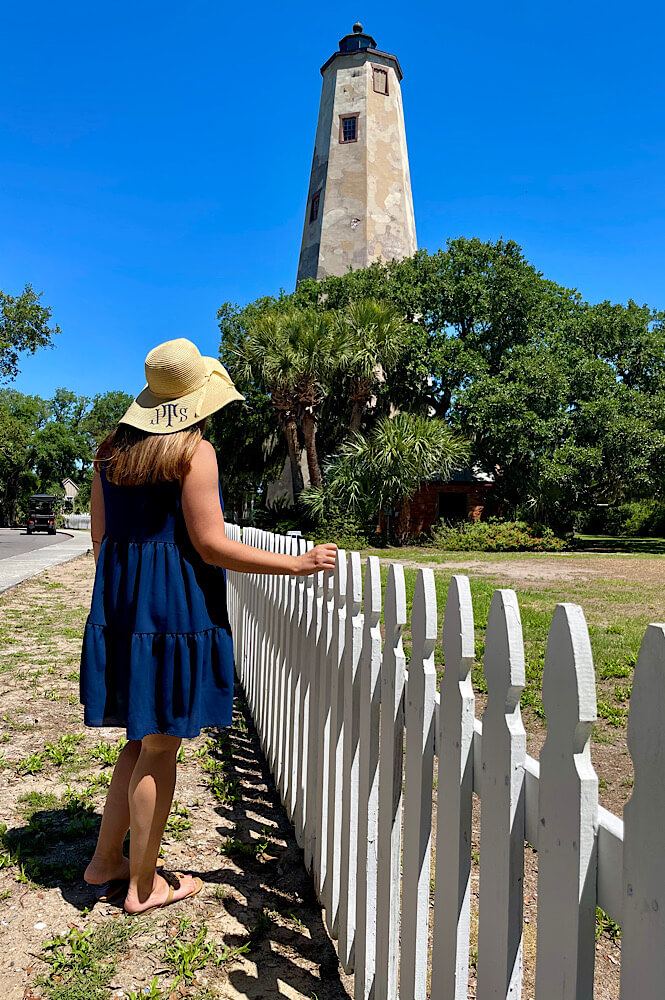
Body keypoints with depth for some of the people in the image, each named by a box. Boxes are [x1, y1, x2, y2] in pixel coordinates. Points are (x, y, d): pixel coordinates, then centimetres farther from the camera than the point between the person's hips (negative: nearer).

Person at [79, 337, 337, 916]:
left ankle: (106, 861, 32)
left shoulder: (113, 450, 10)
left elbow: (100, 538, 12)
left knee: (144, 737, 21)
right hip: (176, 605, -7)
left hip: (119, 606, 7)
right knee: (160, 747, 5)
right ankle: (144, 884, 21)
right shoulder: (194, 451, -11)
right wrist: (298, 563, -12)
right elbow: (211, 546, -16)